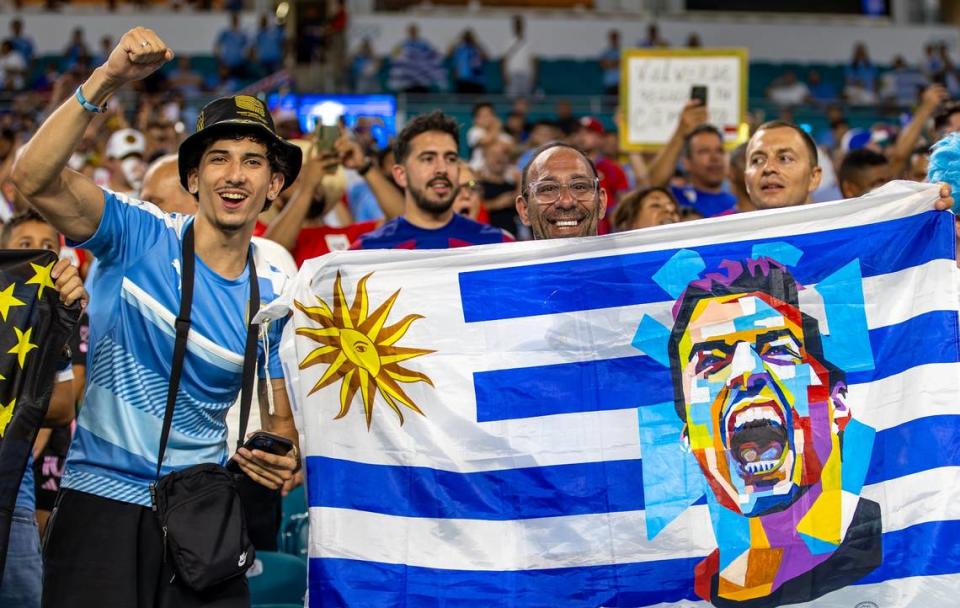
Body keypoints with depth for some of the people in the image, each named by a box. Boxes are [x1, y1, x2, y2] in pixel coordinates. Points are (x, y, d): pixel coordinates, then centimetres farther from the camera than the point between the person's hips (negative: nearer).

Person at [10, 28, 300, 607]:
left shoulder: (277, 296, 6)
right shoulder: (140, 237, -5)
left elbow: (280, 417, 13)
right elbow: (36, 178, -21)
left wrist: (283, 459, -11)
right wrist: (107, 81, -31)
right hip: (103, 500, -3)